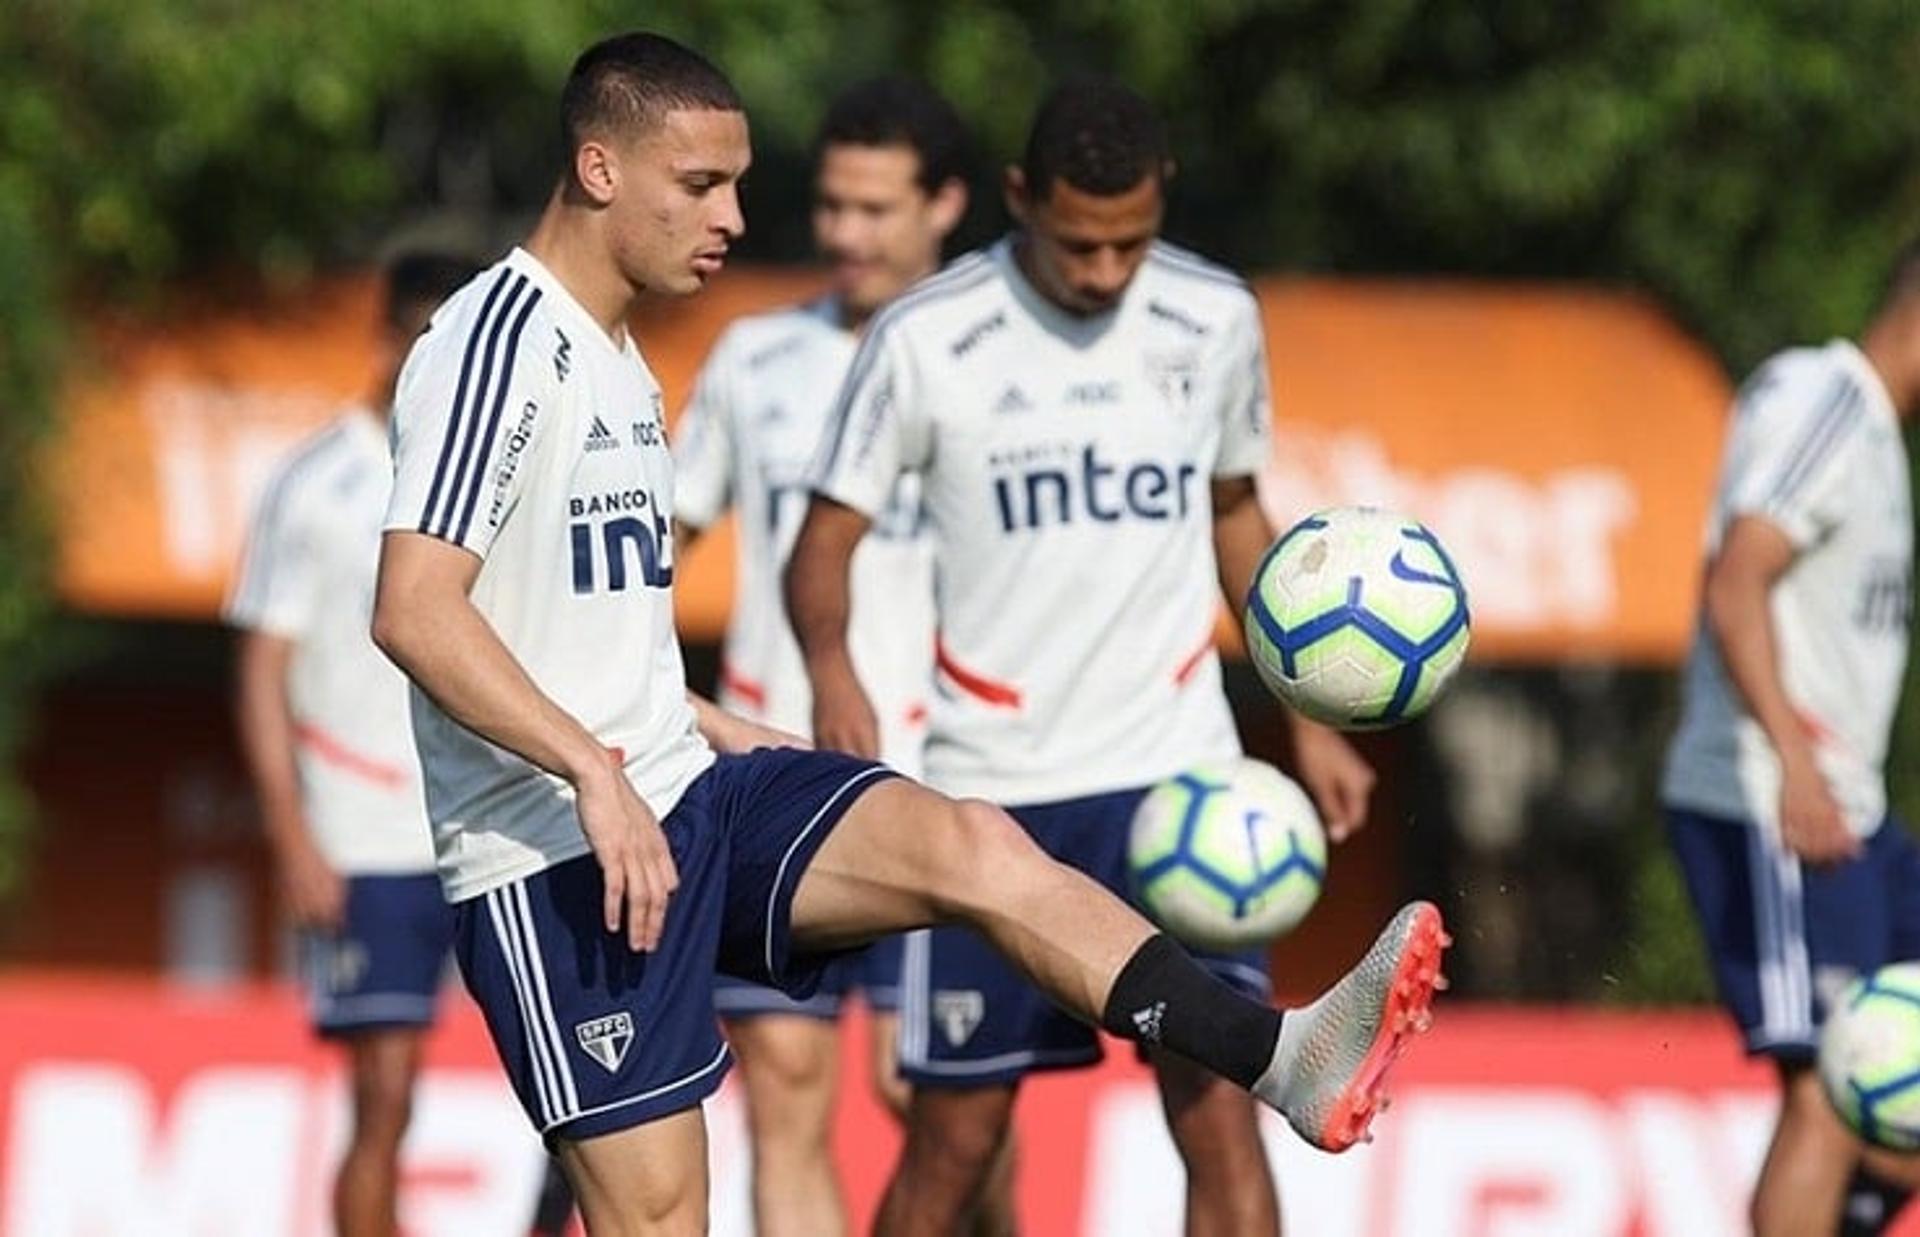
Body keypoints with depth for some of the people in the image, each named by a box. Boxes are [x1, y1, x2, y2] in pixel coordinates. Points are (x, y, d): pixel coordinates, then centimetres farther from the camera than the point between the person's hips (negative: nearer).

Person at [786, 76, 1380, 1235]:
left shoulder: (1217, 321, 2)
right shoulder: (926, 342, -8)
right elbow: (827, 538, -4)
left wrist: (1309, 723, 13)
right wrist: (832, 668, -25)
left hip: (1176, 775, 2)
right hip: (994, 785, -2)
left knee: (1220, 1113, -9)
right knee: (954, 1139, 5)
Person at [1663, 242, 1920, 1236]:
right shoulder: (1821, 401, -11)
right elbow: (1734, 586, -22)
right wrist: (1794, 759, -31)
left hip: (1838, 812, 10)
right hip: (1769, 811, -10)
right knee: (1829, 1093, -13)